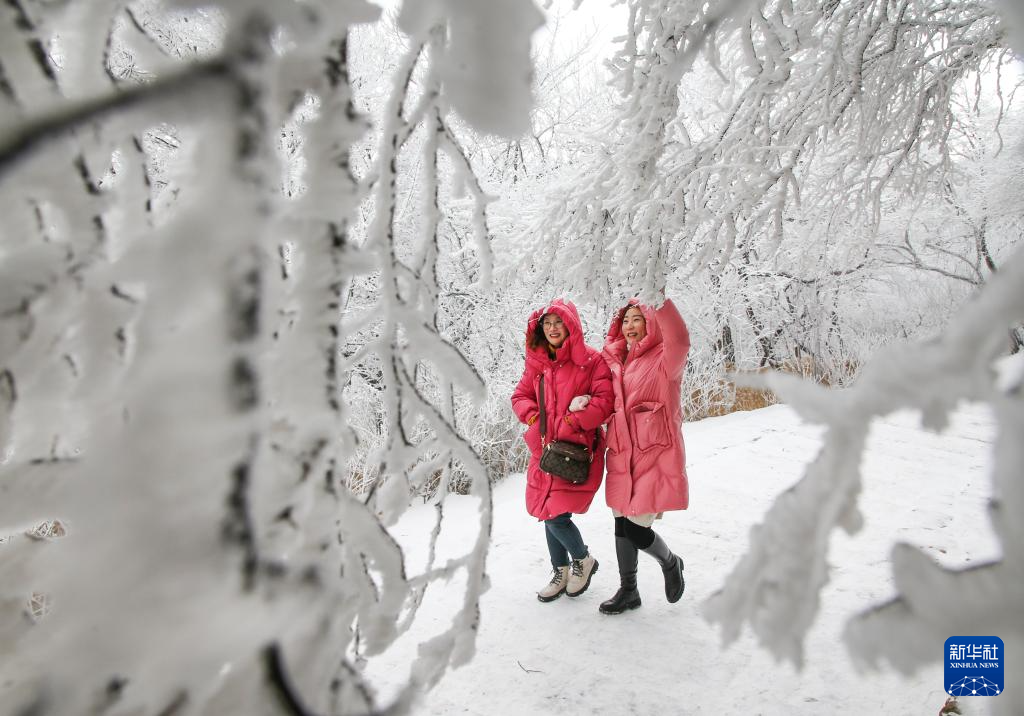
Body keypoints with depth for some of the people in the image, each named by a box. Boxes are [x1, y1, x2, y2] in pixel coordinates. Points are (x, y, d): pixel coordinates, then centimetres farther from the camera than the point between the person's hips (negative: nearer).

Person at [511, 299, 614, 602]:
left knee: (557, 516, -11)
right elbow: (520, 397, 13)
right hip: (546, 449, 6)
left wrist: (567, 423, -16)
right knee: (548, 515, 12)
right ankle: (561, 573, 35)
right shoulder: (537, 362, 9)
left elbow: (605, 403, -15)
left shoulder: (592, 360, -8)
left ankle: (583, 560, 21)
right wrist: (536, 418, -6)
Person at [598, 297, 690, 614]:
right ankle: (628, 590, 34)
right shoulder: (616, 360, 11)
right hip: (622, 454, 6)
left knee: (636, 529, -5)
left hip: (654, 454, -6)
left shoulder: (664, 359, -8)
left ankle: (670, 563, 29)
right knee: (622, 523, 13)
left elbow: (680, 340, -33)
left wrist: (659, 299, -45)